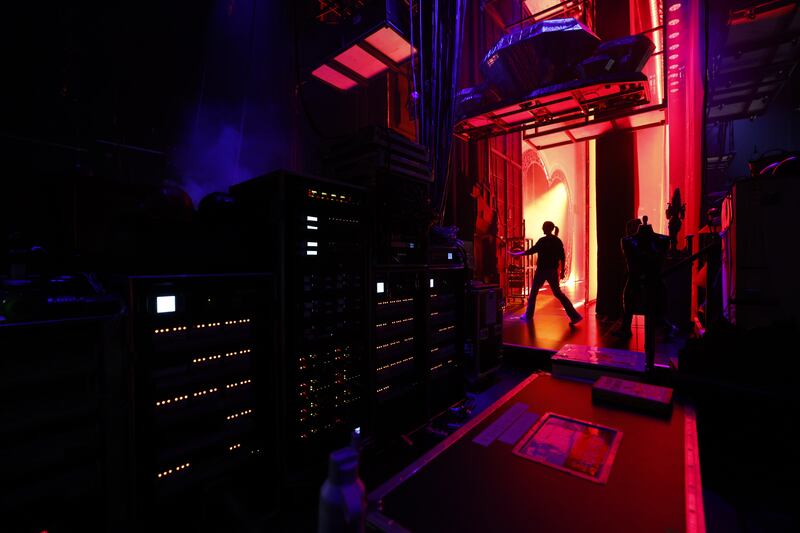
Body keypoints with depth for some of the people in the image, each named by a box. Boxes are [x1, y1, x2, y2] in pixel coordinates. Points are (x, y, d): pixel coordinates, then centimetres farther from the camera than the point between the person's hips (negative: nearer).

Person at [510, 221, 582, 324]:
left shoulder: (543, 241, -11)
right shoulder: (558, 241, 6)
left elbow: (530, 251, -11)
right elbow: (562, 257, 5)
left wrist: (515, 254, -3)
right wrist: (563, 271, 12)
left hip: (542, 270, -5)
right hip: (553, 271, 5)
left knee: (533, 292, 9)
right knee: (558, 293, 11)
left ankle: (528, 315, 18)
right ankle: (575, 316, 5)